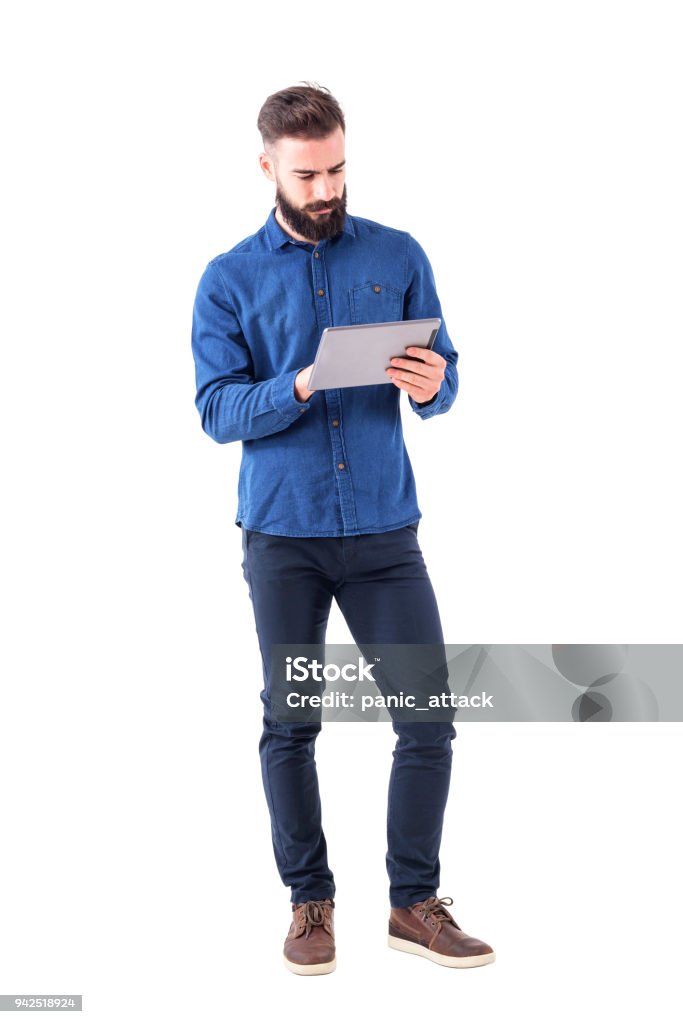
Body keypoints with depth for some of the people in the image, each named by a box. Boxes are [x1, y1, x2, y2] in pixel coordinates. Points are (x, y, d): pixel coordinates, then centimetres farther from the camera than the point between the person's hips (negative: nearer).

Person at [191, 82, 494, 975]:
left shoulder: (398, 256, 6)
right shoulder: (230, 280, 2)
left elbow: (444, 379, 5)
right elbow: (216, 410, -6)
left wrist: (431, 387, -19)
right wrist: (298, 388, -23)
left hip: (384, 529, 1)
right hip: (282, 535, -1)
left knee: (429, 720, -1)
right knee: (289, 725, 7)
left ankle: (415, 902, 15)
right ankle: (310, 901, 22)